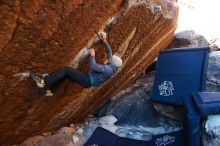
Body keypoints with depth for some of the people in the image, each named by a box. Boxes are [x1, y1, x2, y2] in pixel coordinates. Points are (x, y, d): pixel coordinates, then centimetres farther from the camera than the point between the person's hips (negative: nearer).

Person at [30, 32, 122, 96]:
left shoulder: (108, 69, -23)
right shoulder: (112, 67, 7)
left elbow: (93, 66, -27)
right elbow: (109, 51, 18)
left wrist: (92, 55, -11)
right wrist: (104, 41, 12)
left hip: (87, 80, -10)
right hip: (88, 79, 10)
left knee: (66, 69, -16)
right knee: (66, 74, 3)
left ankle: (44, 82, -13)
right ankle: (49, 90, 3)